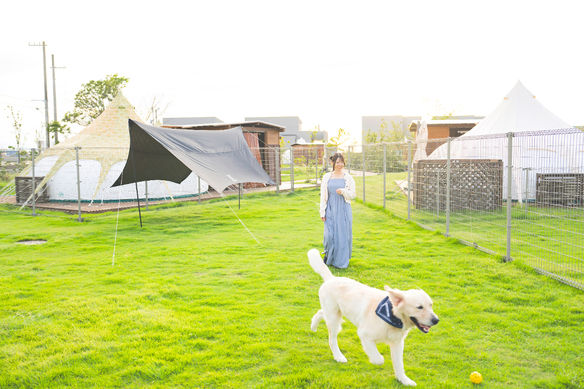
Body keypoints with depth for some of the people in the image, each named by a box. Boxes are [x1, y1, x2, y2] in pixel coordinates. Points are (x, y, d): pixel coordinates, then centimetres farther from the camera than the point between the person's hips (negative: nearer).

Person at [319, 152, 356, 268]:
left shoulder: (348, 177, 3)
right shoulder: (327, 177, 5)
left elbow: (353, 195, 4)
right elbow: (323, 196, 6)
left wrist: (343, 191, -16)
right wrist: (322, 212, 2)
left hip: (344, 209, 0)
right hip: (331, 210, 0)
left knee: (343, 234, 0)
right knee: (330, 234, -4)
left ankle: (342, 260, 16)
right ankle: (330, 258, 18)